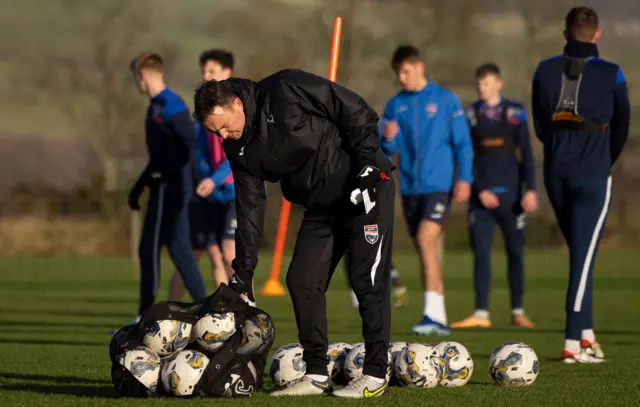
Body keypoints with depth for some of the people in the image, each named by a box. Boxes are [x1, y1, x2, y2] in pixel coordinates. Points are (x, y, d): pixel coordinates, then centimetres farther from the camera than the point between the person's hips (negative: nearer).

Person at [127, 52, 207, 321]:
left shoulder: (170, 107, -14)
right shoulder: (157, 107, 17)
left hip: (169, 190, -10)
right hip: (164, 189, 10)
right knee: (179, 251, 8)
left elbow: (192, 143, -24)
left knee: (150, 249, -6)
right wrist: (138, 187, 27)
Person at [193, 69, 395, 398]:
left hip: (367, 187, -8)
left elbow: (359, 113, -17)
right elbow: (249, 208, 3)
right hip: (320, 207, 8)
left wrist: (367, 164, -21)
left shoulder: (286, 90, -22)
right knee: (302, 281, 2)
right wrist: (242, 275, 0)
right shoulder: (240, 149, 0)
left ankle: (376, 375, -5)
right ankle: (317, 376, 10)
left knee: (367, 280, -10)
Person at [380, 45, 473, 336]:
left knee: (425, 238, -21)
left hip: (439, 184, -5)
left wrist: (464, 178, -7)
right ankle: (439, 320, 12)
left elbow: (463, 143, 2)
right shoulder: (395, 105, 10)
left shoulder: (445, 100, 0)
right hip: (410, 188, 5)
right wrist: (388, 140, -12)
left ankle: (433, 314, -23)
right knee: (425, 248, 7)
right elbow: (388, 150, 10)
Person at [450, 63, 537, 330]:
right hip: (481, 195, 0)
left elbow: (526, 154, 3)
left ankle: (518, 311, 13)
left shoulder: (515, 113, 3)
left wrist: (530, 190, -5)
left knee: (515, 252, 4)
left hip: (510, 194, 0)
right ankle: (481, 314, -5)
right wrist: (480, 190, -7)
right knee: (481, 254, -4)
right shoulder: (469, 115, 5)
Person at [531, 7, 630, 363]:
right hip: (593, 177, -4)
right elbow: (622, 127, 6)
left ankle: (586, 335, 16)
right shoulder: (611, 75, -6)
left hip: (556, 174, 4)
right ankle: (573, 344, -8)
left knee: (580, 253, 17)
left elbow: (540, 124, 10)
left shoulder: (545, 71, 3)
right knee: (584, 257, -4)